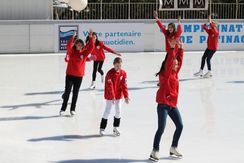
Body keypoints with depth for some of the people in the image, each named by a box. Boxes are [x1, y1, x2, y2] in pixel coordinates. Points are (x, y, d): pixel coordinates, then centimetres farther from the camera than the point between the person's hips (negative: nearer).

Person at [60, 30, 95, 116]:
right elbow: (69, 46, -23)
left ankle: (73, 109, 16)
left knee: (75, 93, 7)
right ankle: (63, 109, 10)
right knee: (67, 92, 2)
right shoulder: (72, 51, -3)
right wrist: (73, 37, -34)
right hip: (70, 75, -1)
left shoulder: (84, 53, 1)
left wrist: (90, 37, -20)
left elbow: (91, 47, -11)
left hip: (79, 76, 1)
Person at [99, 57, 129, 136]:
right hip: (109, 96, -4)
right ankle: (102, 128, 9)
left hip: (119, 95, 4)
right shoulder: (110, 73, -18)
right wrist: (113, 97, -25)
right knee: (107, 111, 0)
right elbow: (110, 86, -20)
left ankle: (116, 128, 19)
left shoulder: (123, 73, -3)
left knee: (118, 111, 6)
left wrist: (126, 96, -6)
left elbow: (124, 85, -1)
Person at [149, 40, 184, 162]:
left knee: (180, 126, 10)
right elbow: (168, 62, -24)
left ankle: (173, 148, 24)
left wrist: (180, 48, 3)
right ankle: (155, 151, -1)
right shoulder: (165, 74, -11)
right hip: (163, 104, -8)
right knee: (161, 128, -9)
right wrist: (173, 48, -24)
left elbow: (179, 59, 11)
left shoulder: (175, 73, 10)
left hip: (173, 104, 8)